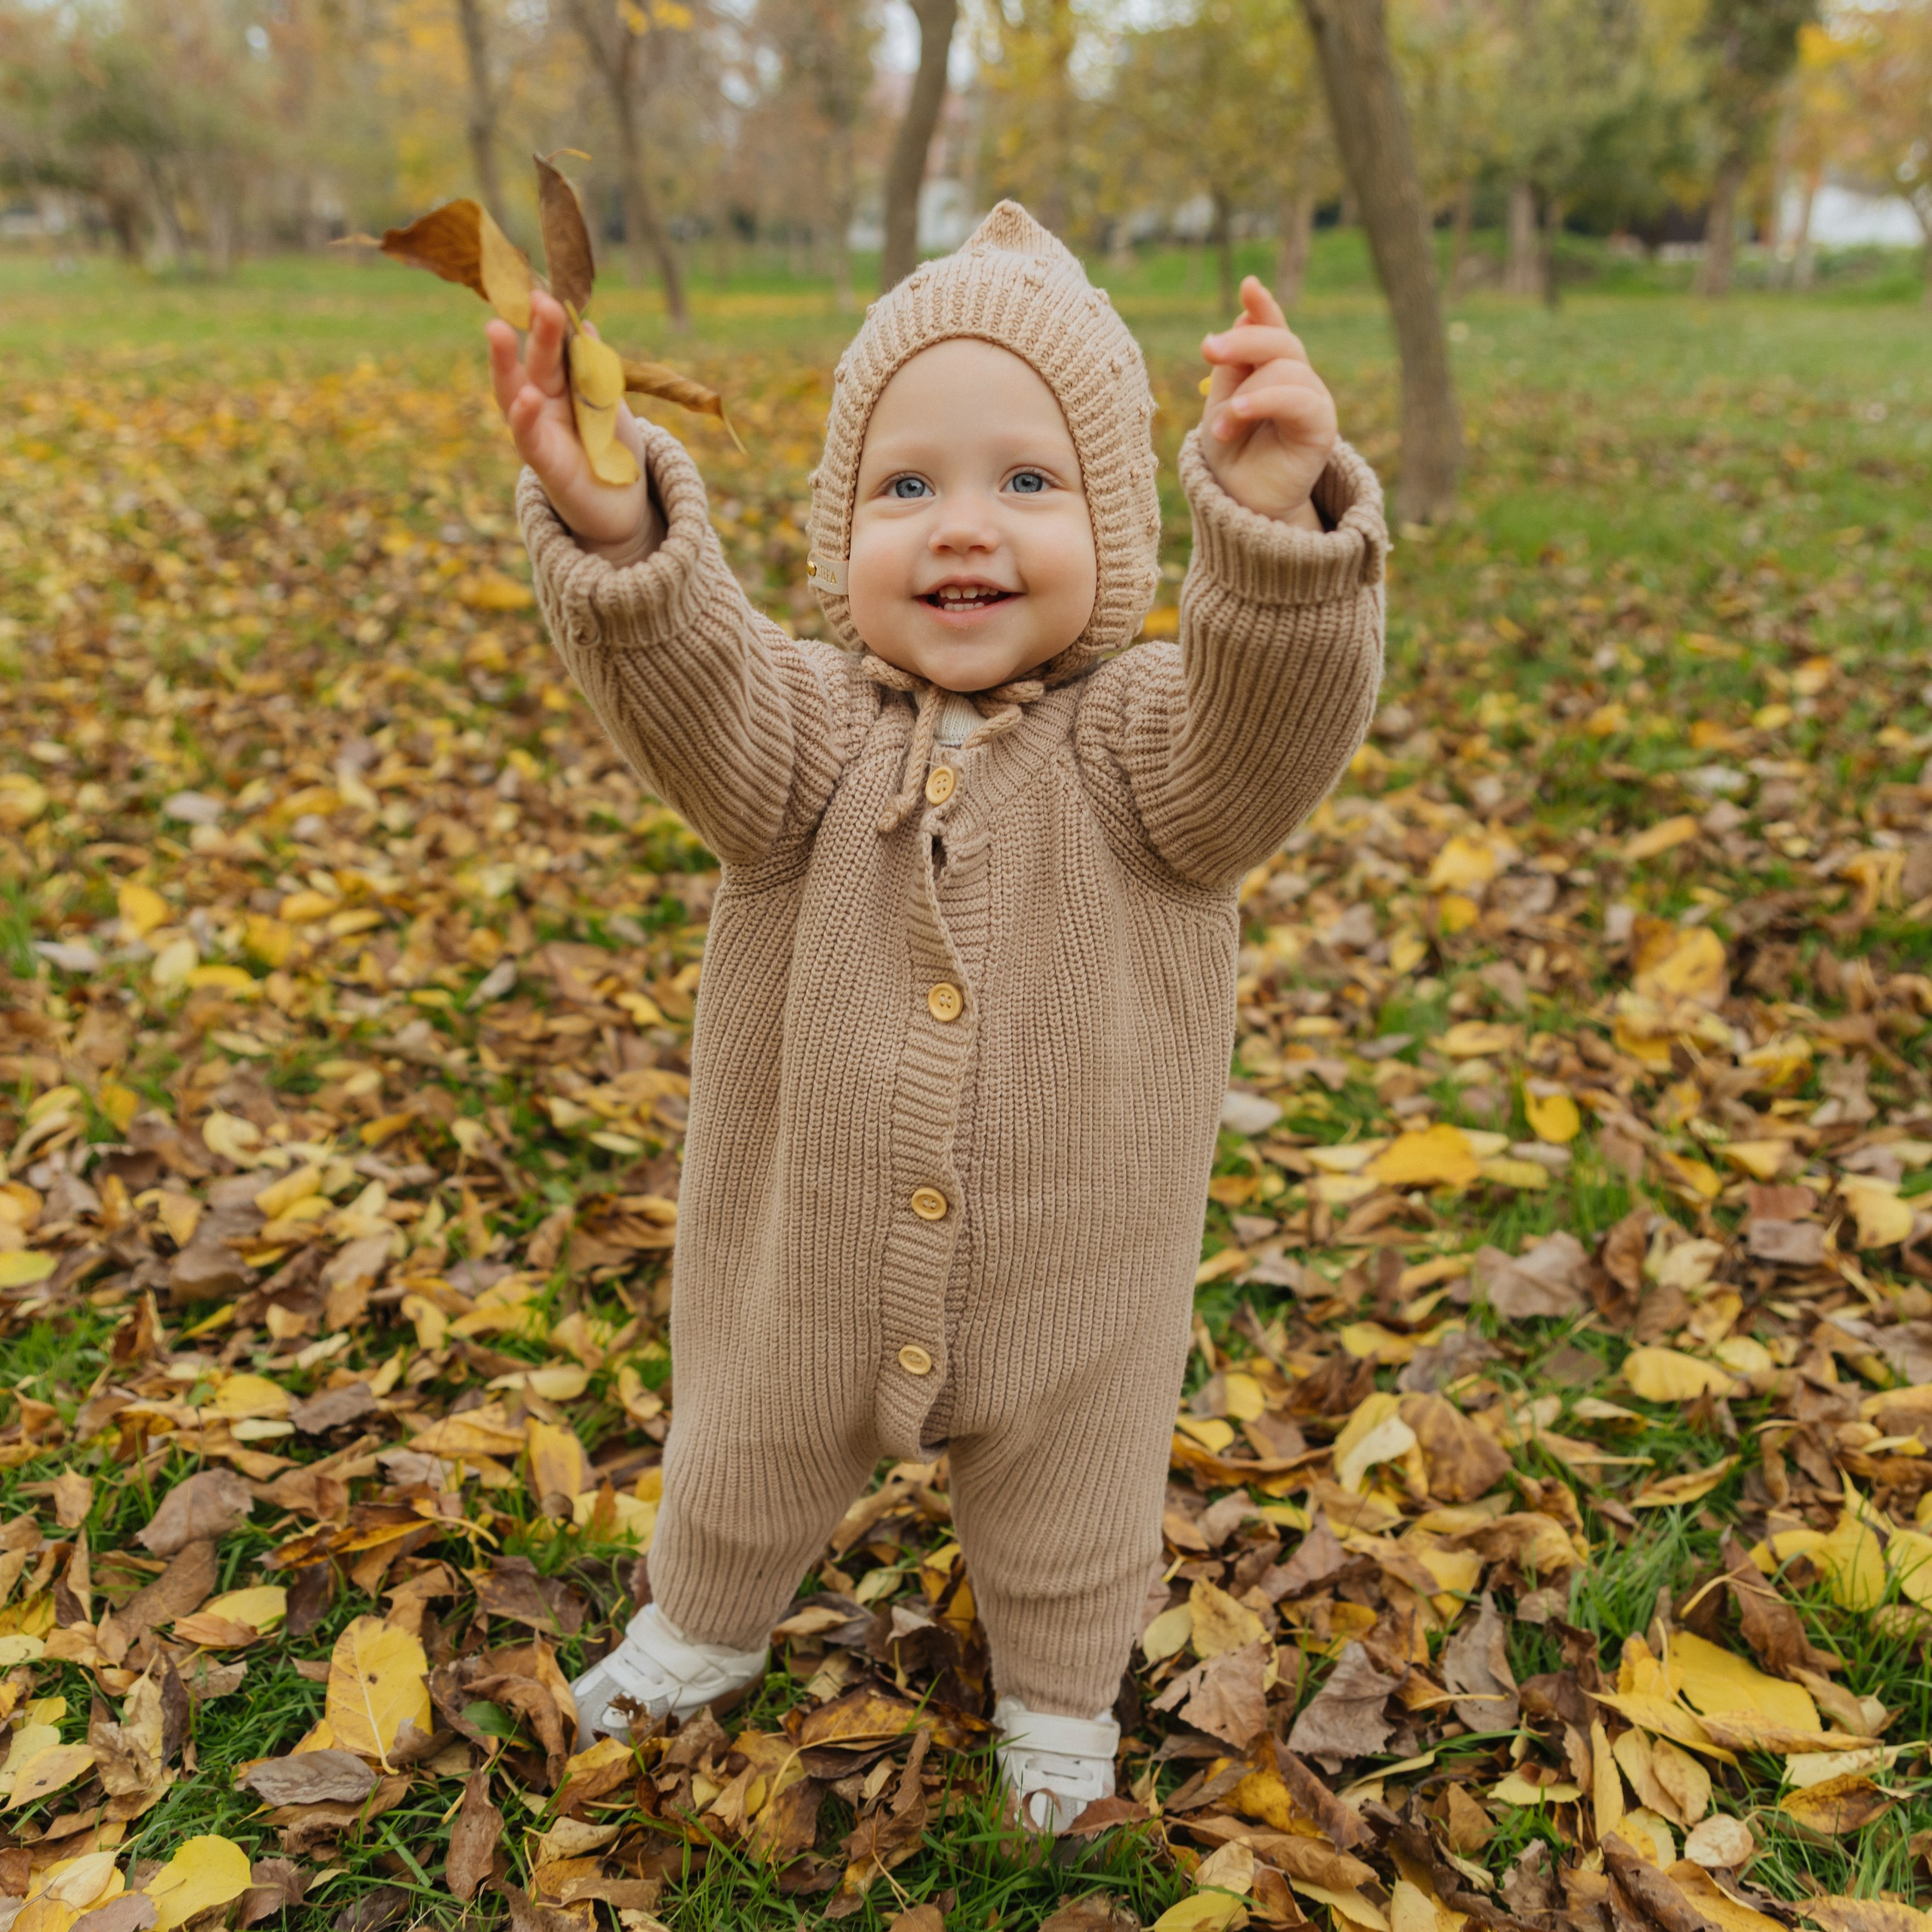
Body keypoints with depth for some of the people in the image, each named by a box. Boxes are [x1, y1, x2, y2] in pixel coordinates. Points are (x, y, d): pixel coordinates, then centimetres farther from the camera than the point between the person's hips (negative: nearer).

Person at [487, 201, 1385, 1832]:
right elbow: (690, 701, -33)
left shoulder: (1142, 736, -17)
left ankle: (1059, 1695, 57)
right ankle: (706, 1628, 61)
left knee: (1067, 1531, 25)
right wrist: (607, 527, -52)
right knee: (743, 1475, 28)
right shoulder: (811, 726, -14)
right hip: (804, 1259, 2)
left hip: (1069, 1284, -1)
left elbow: (1278, 725, -37)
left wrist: (1279, 519, -54)